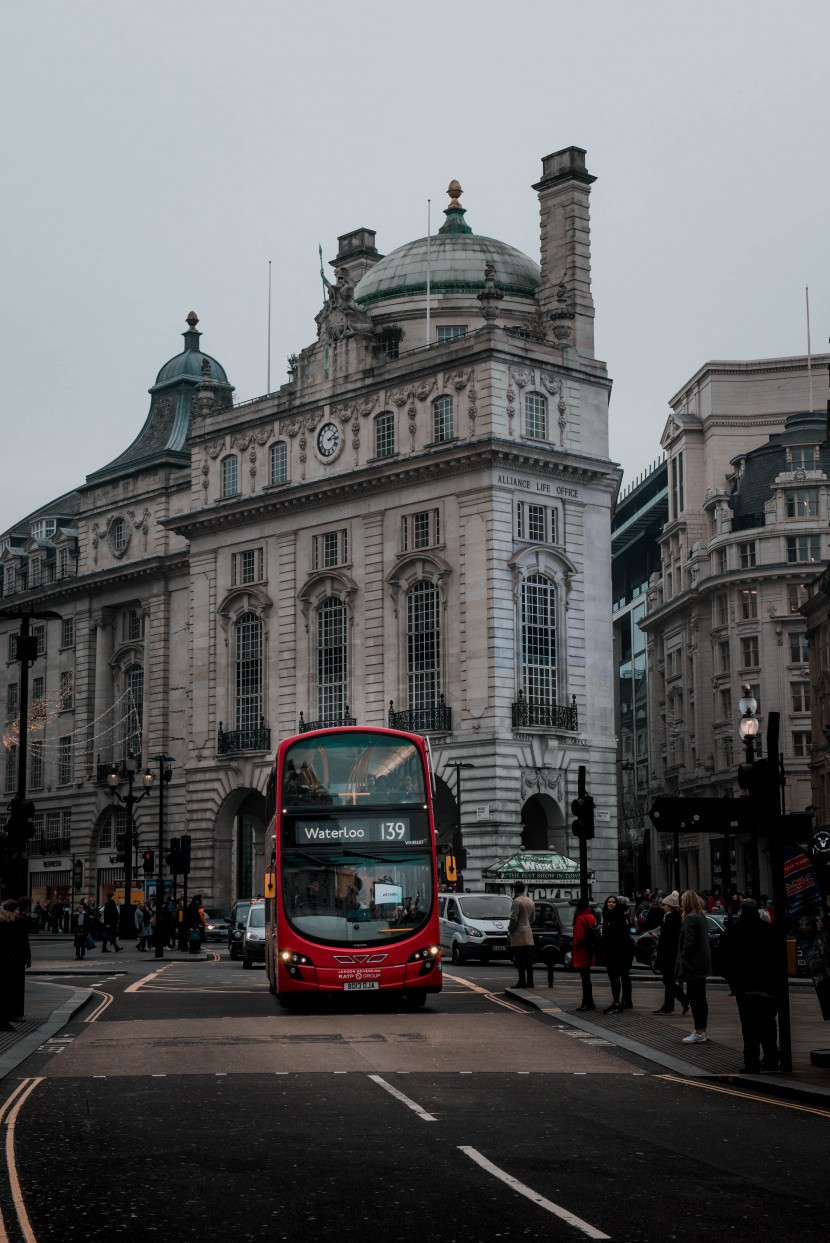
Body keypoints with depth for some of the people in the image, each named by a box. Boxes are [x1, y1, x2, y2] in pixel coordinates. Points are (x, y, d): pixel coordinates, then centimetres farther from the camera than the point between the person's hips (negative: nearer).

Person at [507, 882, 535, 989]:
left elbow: (513, 919, -17)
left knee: (519, 960, -6)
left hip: (518, 936, -8)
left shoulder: (517, 902, -13)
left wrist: (509, 930, -3)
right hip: (528, 935, 8)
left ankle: (522, 981, -8)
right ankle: (530, 981, 10)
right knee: (528, 960, 9)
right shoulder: (531, 902, 14)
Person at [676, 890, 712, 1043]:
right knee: (700, 998, 14)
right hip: (702, 963, 10)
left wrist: (682, 959, -11)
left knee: (694, 998, -6)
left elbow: (689, 943, -21)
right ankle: (701, 1031, 21)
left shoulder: (690, 919, -16)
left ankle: (699, 1033, -5)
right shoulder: (701, 917, 12)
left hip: (693, 965, -10)